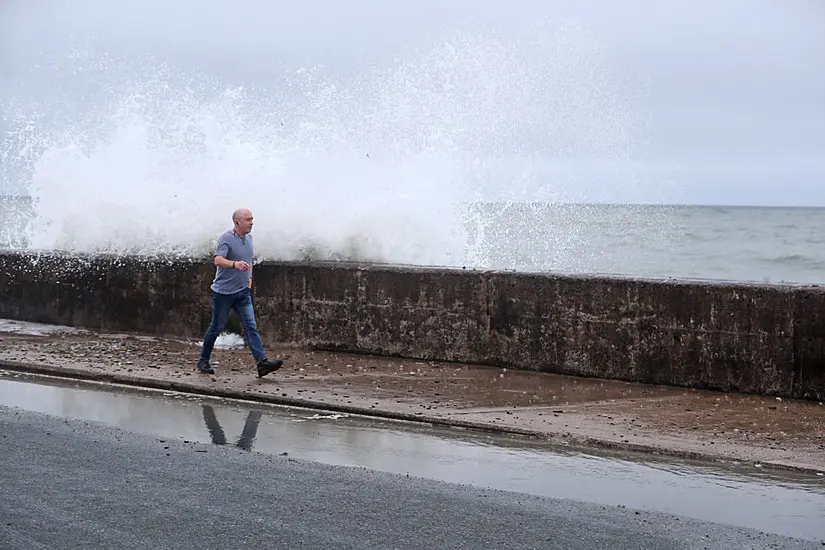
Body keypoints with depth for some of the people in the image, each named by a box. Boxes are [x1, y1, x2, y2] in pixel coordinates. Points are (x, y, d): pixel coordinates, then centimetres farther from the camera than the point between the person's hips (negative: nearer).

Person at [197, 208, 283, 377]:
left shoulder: (248, 238, 10)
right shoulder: (226, 239, -15)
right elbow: (218, 260, -32)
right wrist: (235, 264, -48)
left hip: (243, 292, 6)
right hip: (224, 292, -6)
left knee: (251, 326, -5)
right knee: (216, 328, 5)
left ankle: (262, 363, -15)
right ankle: (203, 361, 21)